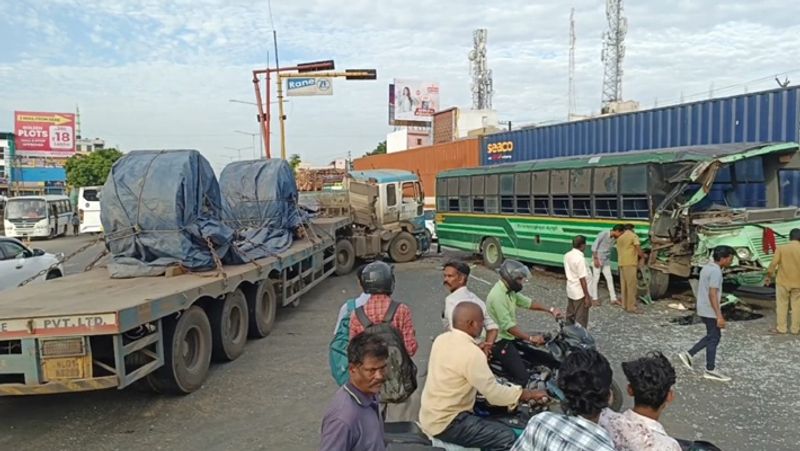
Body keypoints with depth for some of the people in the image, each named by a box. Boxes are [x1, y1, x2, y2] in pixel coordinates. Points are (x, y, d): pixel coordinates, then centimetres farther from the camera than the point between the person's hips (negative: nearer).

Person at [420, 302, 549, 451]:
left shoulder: (441, 339, 1)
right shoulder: (471, 353, -25)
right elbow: (494, 393, -21)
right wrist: (530, 394, -10)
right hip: (445, 424, -9)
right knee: (508, 438, -13)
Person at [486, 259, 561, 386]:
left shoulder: (509, 291, 5)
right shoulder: (498, 295, -27)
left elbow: (527, 302, 16)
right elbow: (507, 325, -31)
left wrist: (550, 310, 10)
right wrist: (530, 338, -34)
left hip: (509, 337, 10)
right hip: (500, 342, -10)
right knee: (522, 377, -15)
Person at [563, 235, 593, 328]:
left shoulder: (567, 255, 3)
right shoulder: (580, 258, -22)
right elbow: (582, 279, -23)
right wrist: (587, 297, -17)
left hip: (570, 291, 9)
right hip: (580, 293, -8)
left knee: (570, 317, 18)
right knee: (581, 320, 0)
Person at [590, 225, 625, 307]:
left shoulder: (616, 239, -2)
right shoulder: (603, 234, -19)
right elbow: (594, 246, -17)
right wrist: (595, 259, -19)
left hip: (606, 260, 6)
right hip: (598, 259, -6)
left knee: (609, 278, 6)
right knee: (596, 278, -1)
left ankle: (613, 298, 11)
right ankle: (594, 298, 7)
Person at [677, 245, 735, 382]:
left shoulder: (707, 267, 9)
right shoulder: (716, 271, -21)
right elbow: (712, 295, -25)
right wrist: (719, 316, -24)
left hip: (703, 309, 9)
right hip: (710, 311, -9)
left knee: (713, 336, 19)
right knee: (713, 339, 3)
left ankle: (688, 355, 17)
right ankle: (710, 370, 13)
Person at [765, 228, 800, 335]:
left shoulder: (781, 248, -9)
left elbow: (773, 264, -9)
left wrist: (769, 276, 3)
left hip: (782, 282, -1)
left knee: (782, 305, 9)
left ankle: (781, 328, 13)